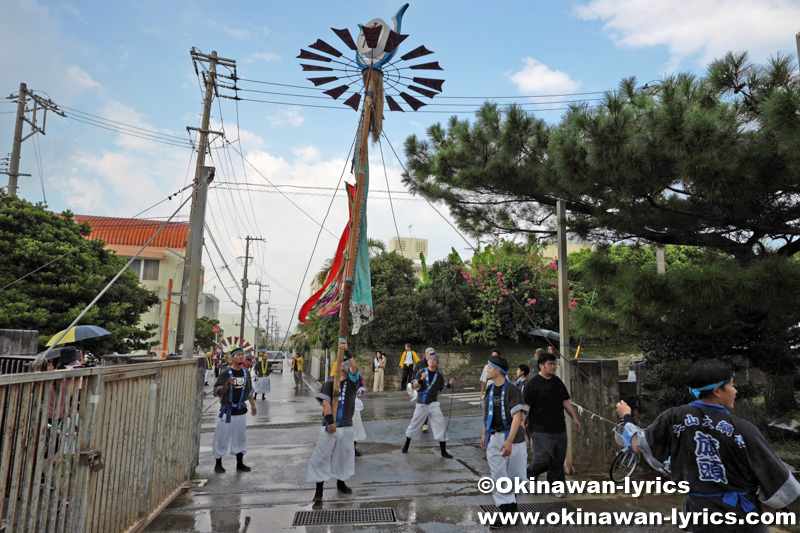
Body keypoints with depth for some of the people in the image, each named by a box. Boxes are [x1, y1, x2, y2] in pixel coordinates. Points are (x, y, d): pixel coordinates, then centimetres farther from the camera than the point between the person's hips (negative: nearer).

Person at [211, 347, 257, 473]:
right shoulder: (225, 373, -10)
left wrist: (253, 404, 16)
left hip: (241, 410, 5)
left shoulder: (246, 373, 7)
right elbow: (217, 392, -14)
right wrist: (227, 385, -31)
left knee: (240, 437, 12)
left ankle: (240, 463, 24)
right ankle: (218, 464, 18)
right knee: (222, 437, 2)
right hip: (227, 411, -5)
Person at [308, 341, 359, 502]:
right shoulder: (329, 383, 1)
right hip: (329, 425, -2)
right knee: (321, 456, -2)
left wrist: (347, 351, -26)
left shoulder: (352, 382, 5)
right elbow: (326, 403, -10)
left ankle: (341, 482, 32)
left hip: (346, 425, 2)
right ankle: (319, 489, 7)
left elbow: (355, 367, -15)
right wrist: (330, 422, -20)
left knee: (345, 455, 14)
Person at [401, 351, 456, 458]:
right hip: (421, 404, -1)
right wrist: (421, 379, -30)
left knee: (440, 425, -6)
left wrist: (449, 384, -11)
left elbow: (442, 388, 7)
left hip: (433, 404, 1)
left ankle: (443, 451, 4)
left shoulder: (440, 375, 0)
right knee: (414, 424, 10)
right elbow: (414, 385, -12)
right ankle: (406, 445, 33)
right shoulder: (421, 372, -6)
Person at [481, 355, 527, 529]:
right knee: (498, 476, 0)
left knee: (515, 475, 8)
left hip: (511, 437, -5)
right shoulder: (490, 389, 6)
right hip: (493, 438, 5)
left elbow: (517, 417, -22)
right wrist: (484, 435, 19)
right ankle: (506, 511, 7)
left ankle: (511, 501, 33)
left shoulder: (512, 390, -15)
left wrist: (509, 441, -30)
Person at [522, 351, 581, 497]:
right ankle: (528, 475, 19)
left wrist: (574, 417, 16)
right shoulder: (532, 384, -9)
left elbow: (566, 401, 21)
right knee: (543, 458, -7)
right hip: (541, 430, -6)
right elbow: (525, 407, -12)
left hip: (559, 428, 6)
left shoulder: (557, 382, 11)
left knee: (559, 459, 9)